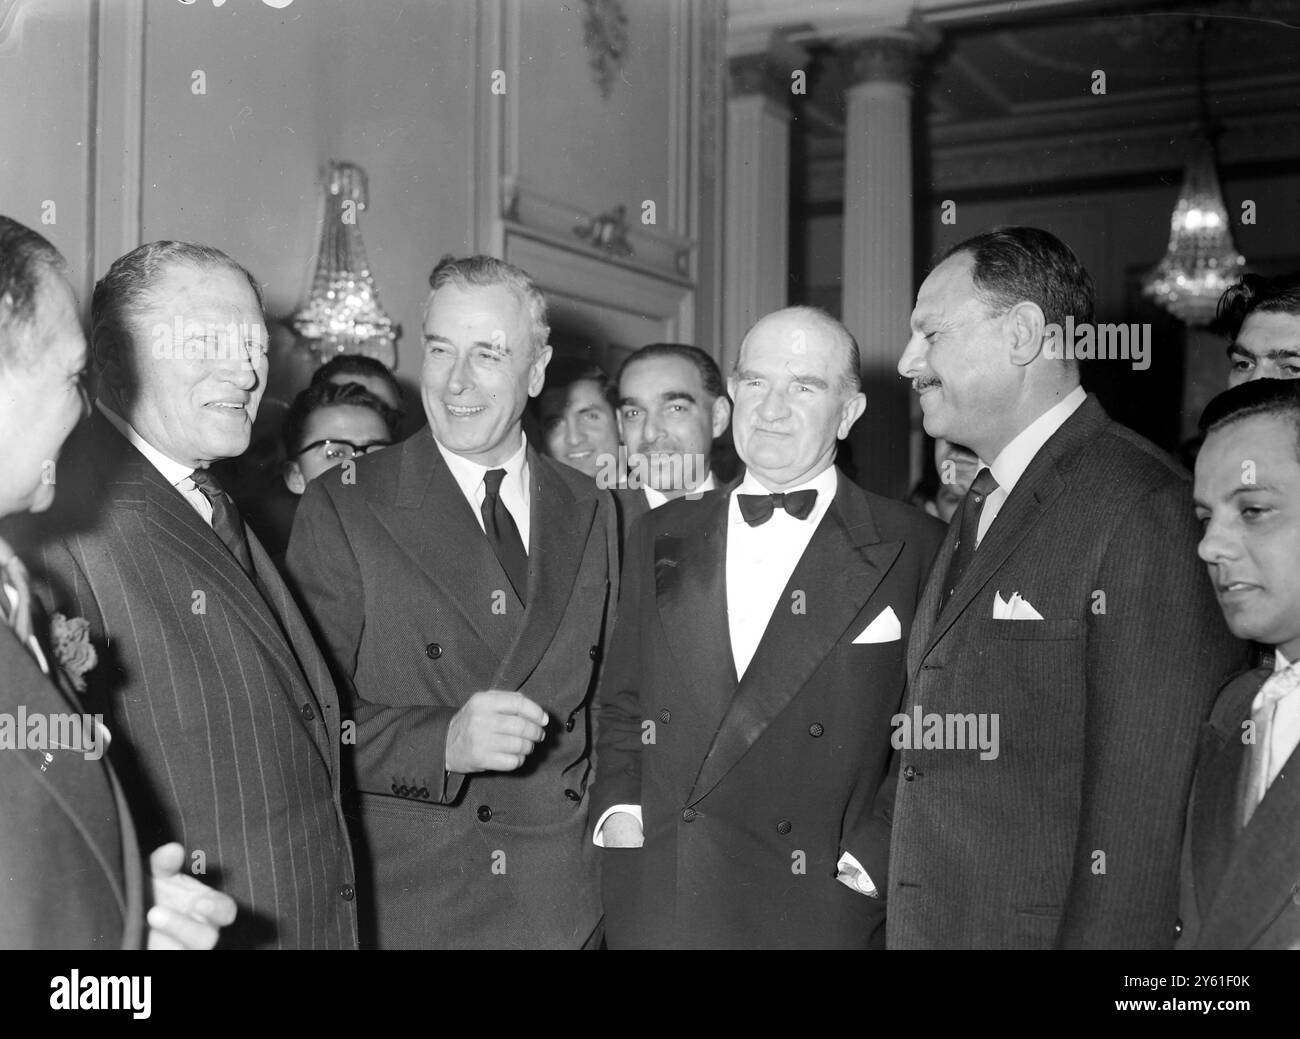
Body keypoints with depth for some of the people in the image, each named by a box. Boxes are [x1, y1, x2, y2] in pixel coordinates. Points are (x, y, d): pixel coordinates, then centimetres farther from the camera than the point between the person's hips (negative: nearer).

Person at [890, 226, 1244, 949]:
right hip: (930, 925, 8)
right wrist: (909, 924, 8)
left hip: (1046, 929, -8)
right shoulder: (979, 510, 13)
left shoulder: (1145, 509, -17)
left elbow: (1150, 801, -21)